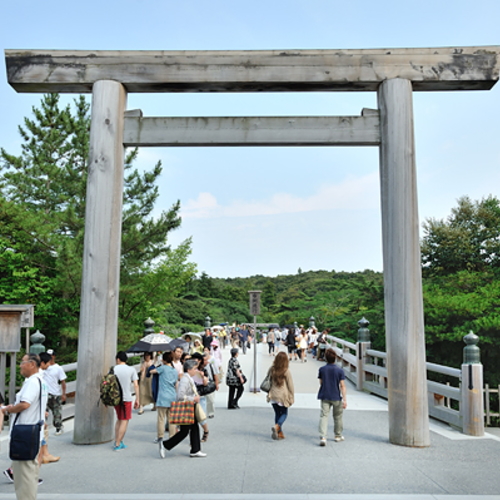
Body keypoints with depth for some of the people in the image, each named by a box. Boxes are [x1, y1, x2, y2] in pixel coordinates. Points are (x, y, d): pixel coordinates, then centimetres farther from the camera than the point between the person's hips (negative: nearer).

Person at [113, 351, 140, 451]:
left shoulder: (113, 369, 2)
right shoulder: (131, 370, -2)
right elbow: (136, 385, -6)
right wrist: (137, 399, -1)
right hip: (127, 398, -3)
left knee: (119, 419, 20)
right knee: (124, 421, 4)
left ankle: (116, 441, 17)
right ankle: (118, 444, 2)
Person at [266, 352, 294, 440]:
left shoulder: (271, 370, -1)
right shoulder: (286, 372, -12)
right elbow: (290, 386, -7)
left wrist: (269, 394, 18)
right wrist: (292, 398, 3)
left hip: (273, 396, 4)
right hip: (283, 396, -4)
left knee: (277, 413, 17)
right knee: (284, 414, 10)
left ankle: (279, 433, 18)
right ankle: (276, 426, -15)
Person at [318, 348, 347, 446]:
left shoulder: (322, 369, -4)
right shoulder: (339, 370, -9)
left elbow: (321, 383, 8)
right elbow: (342, 386, -11)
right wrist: (345, 399, -10)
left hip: (325, 397, 1)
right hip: (336, 397, -1)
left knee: (324, 416, -2)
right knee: (337, 417, 17)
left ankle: (322, 437, -17)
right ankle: (338, 436, 31)